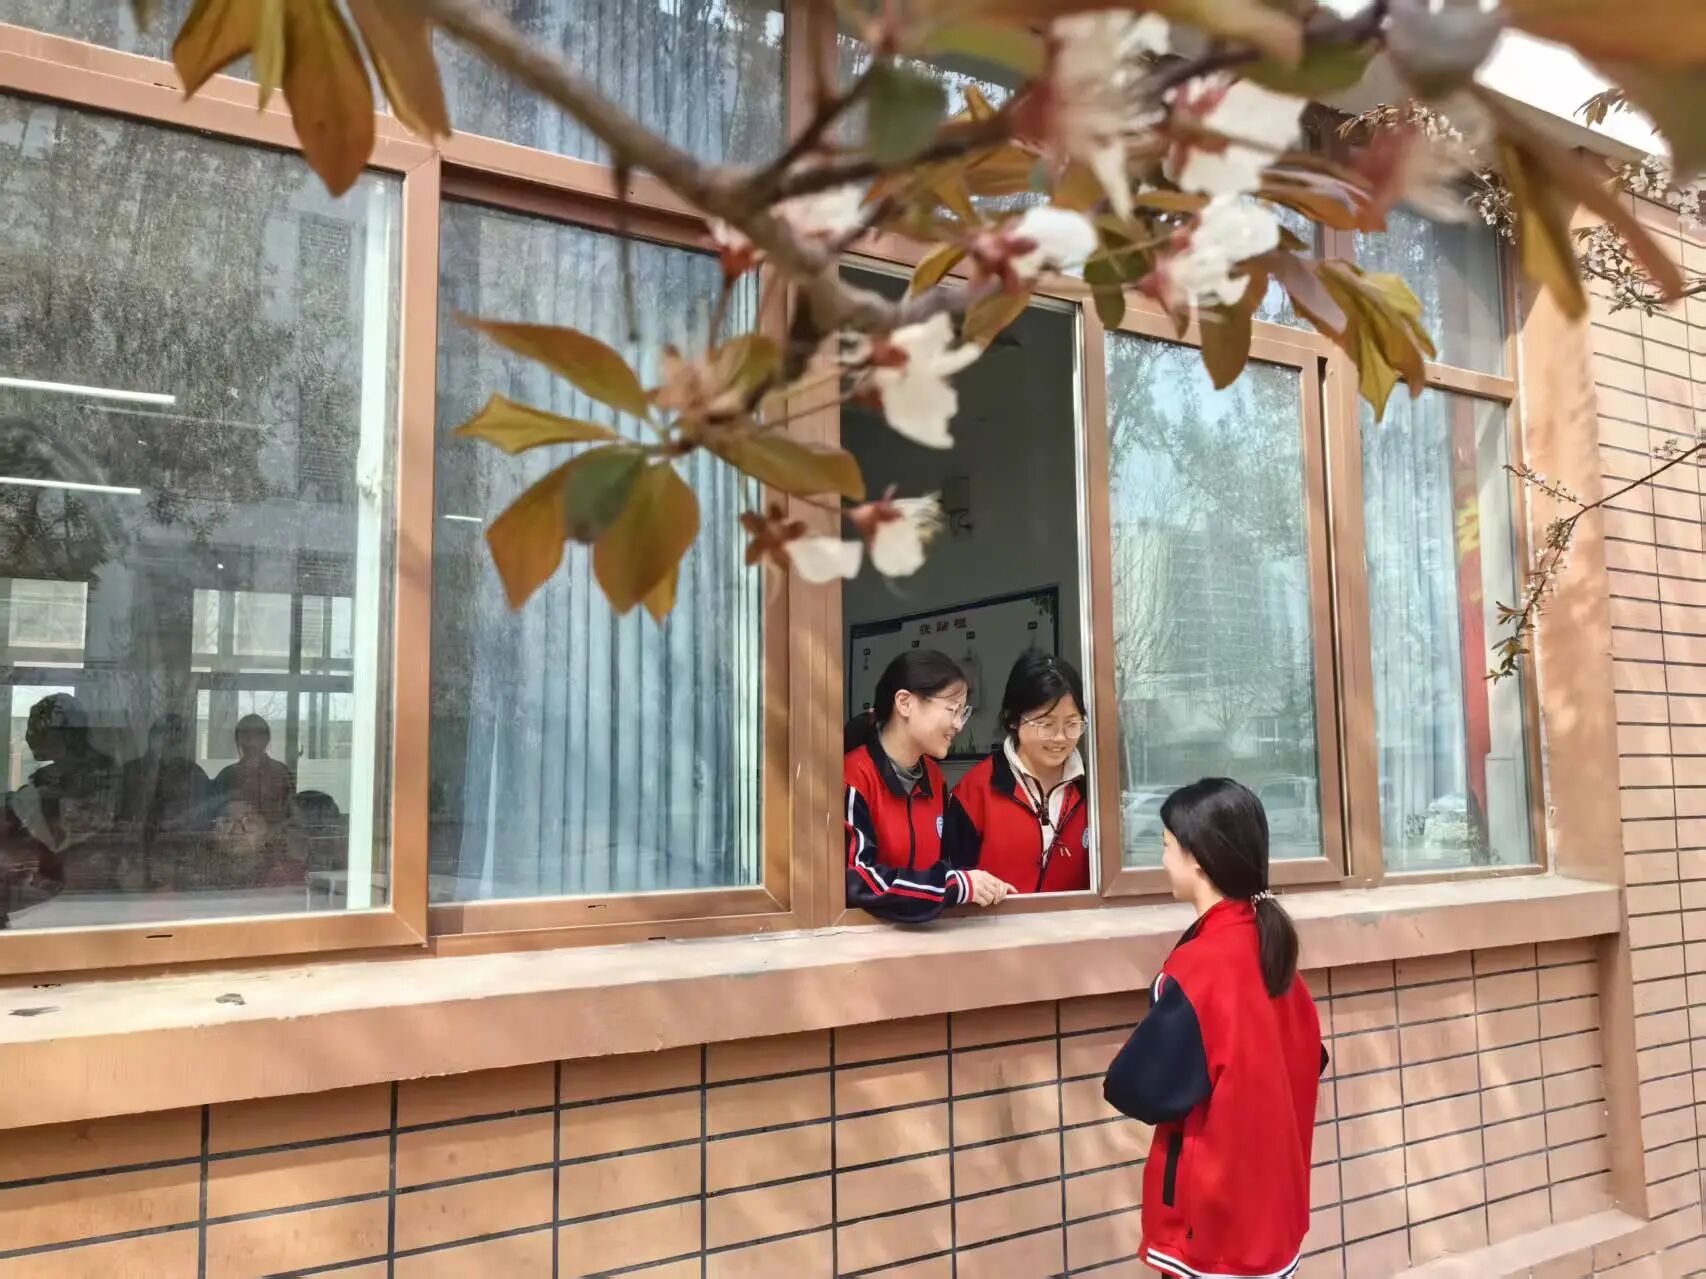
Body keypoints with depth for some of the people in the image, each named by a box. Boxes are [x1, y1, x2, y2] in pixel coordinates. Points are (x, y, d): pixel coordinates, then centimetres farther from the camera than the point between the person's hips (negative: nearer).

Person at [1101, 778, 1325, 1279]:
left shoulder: (1198, 965, -24)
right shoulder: (1271, 943, 0)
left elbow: (1147, 1089, -22)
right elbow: (1308, 1057, 10)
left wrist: (1120, 1078, -2)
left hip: (1213, 1208, -8)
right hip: (1269, 1192, 8)